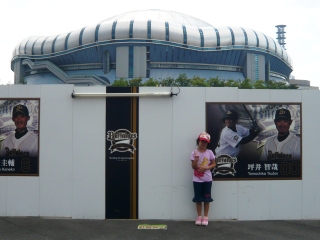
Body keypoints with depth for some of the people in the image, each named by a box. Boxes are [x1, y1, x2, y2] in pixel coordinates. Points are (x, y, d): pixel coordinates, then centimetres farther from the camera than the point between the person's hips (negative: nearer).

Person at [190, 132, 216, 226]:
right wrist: (196, 160, -24)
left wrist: (206, 168, -14)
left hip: (207, 179, 1)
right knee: (198, 198, 5)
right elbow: (193, 167, -5)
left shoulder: (209, 152, -2)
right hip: (197, 179, 0)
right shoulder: (194, 153, -4)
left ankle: (205, 217, 14)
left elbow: (214, 164, 3)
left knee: (206, 198, 5)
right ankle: (199, 217, 15)